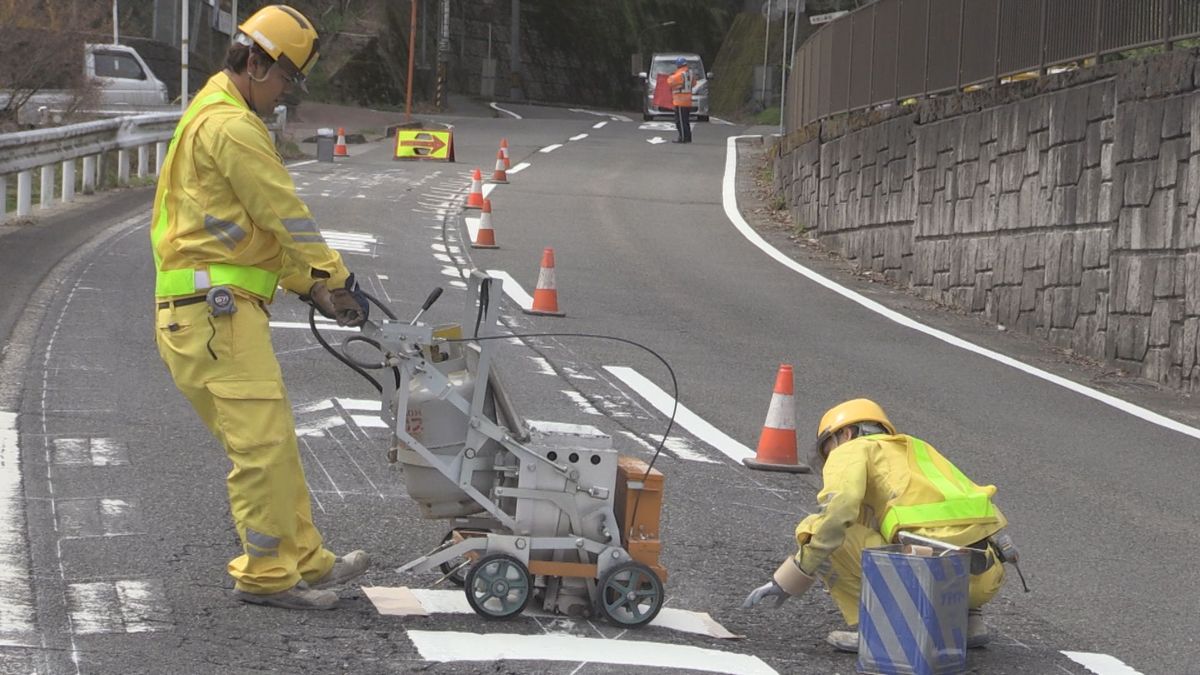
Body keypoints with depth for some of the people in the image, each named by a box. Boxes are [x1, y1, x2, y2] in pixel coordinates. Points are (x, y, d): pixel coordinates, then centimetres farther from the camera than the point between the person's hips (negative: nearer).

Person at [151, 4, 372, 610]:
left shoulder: (212, 117, 23)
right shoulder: (231, 126, -13)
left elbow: (261, 231, 24)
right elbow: (286, 214, -12)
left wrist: (311, 287, 19)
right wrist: (337, 281, -1)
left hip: (215, 313, 11)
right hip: (217, 306, -11)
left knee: (270, 444, 13)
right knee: (263, 441, -9)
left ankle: (304, 560, 18)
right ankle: (265, 575, -4)